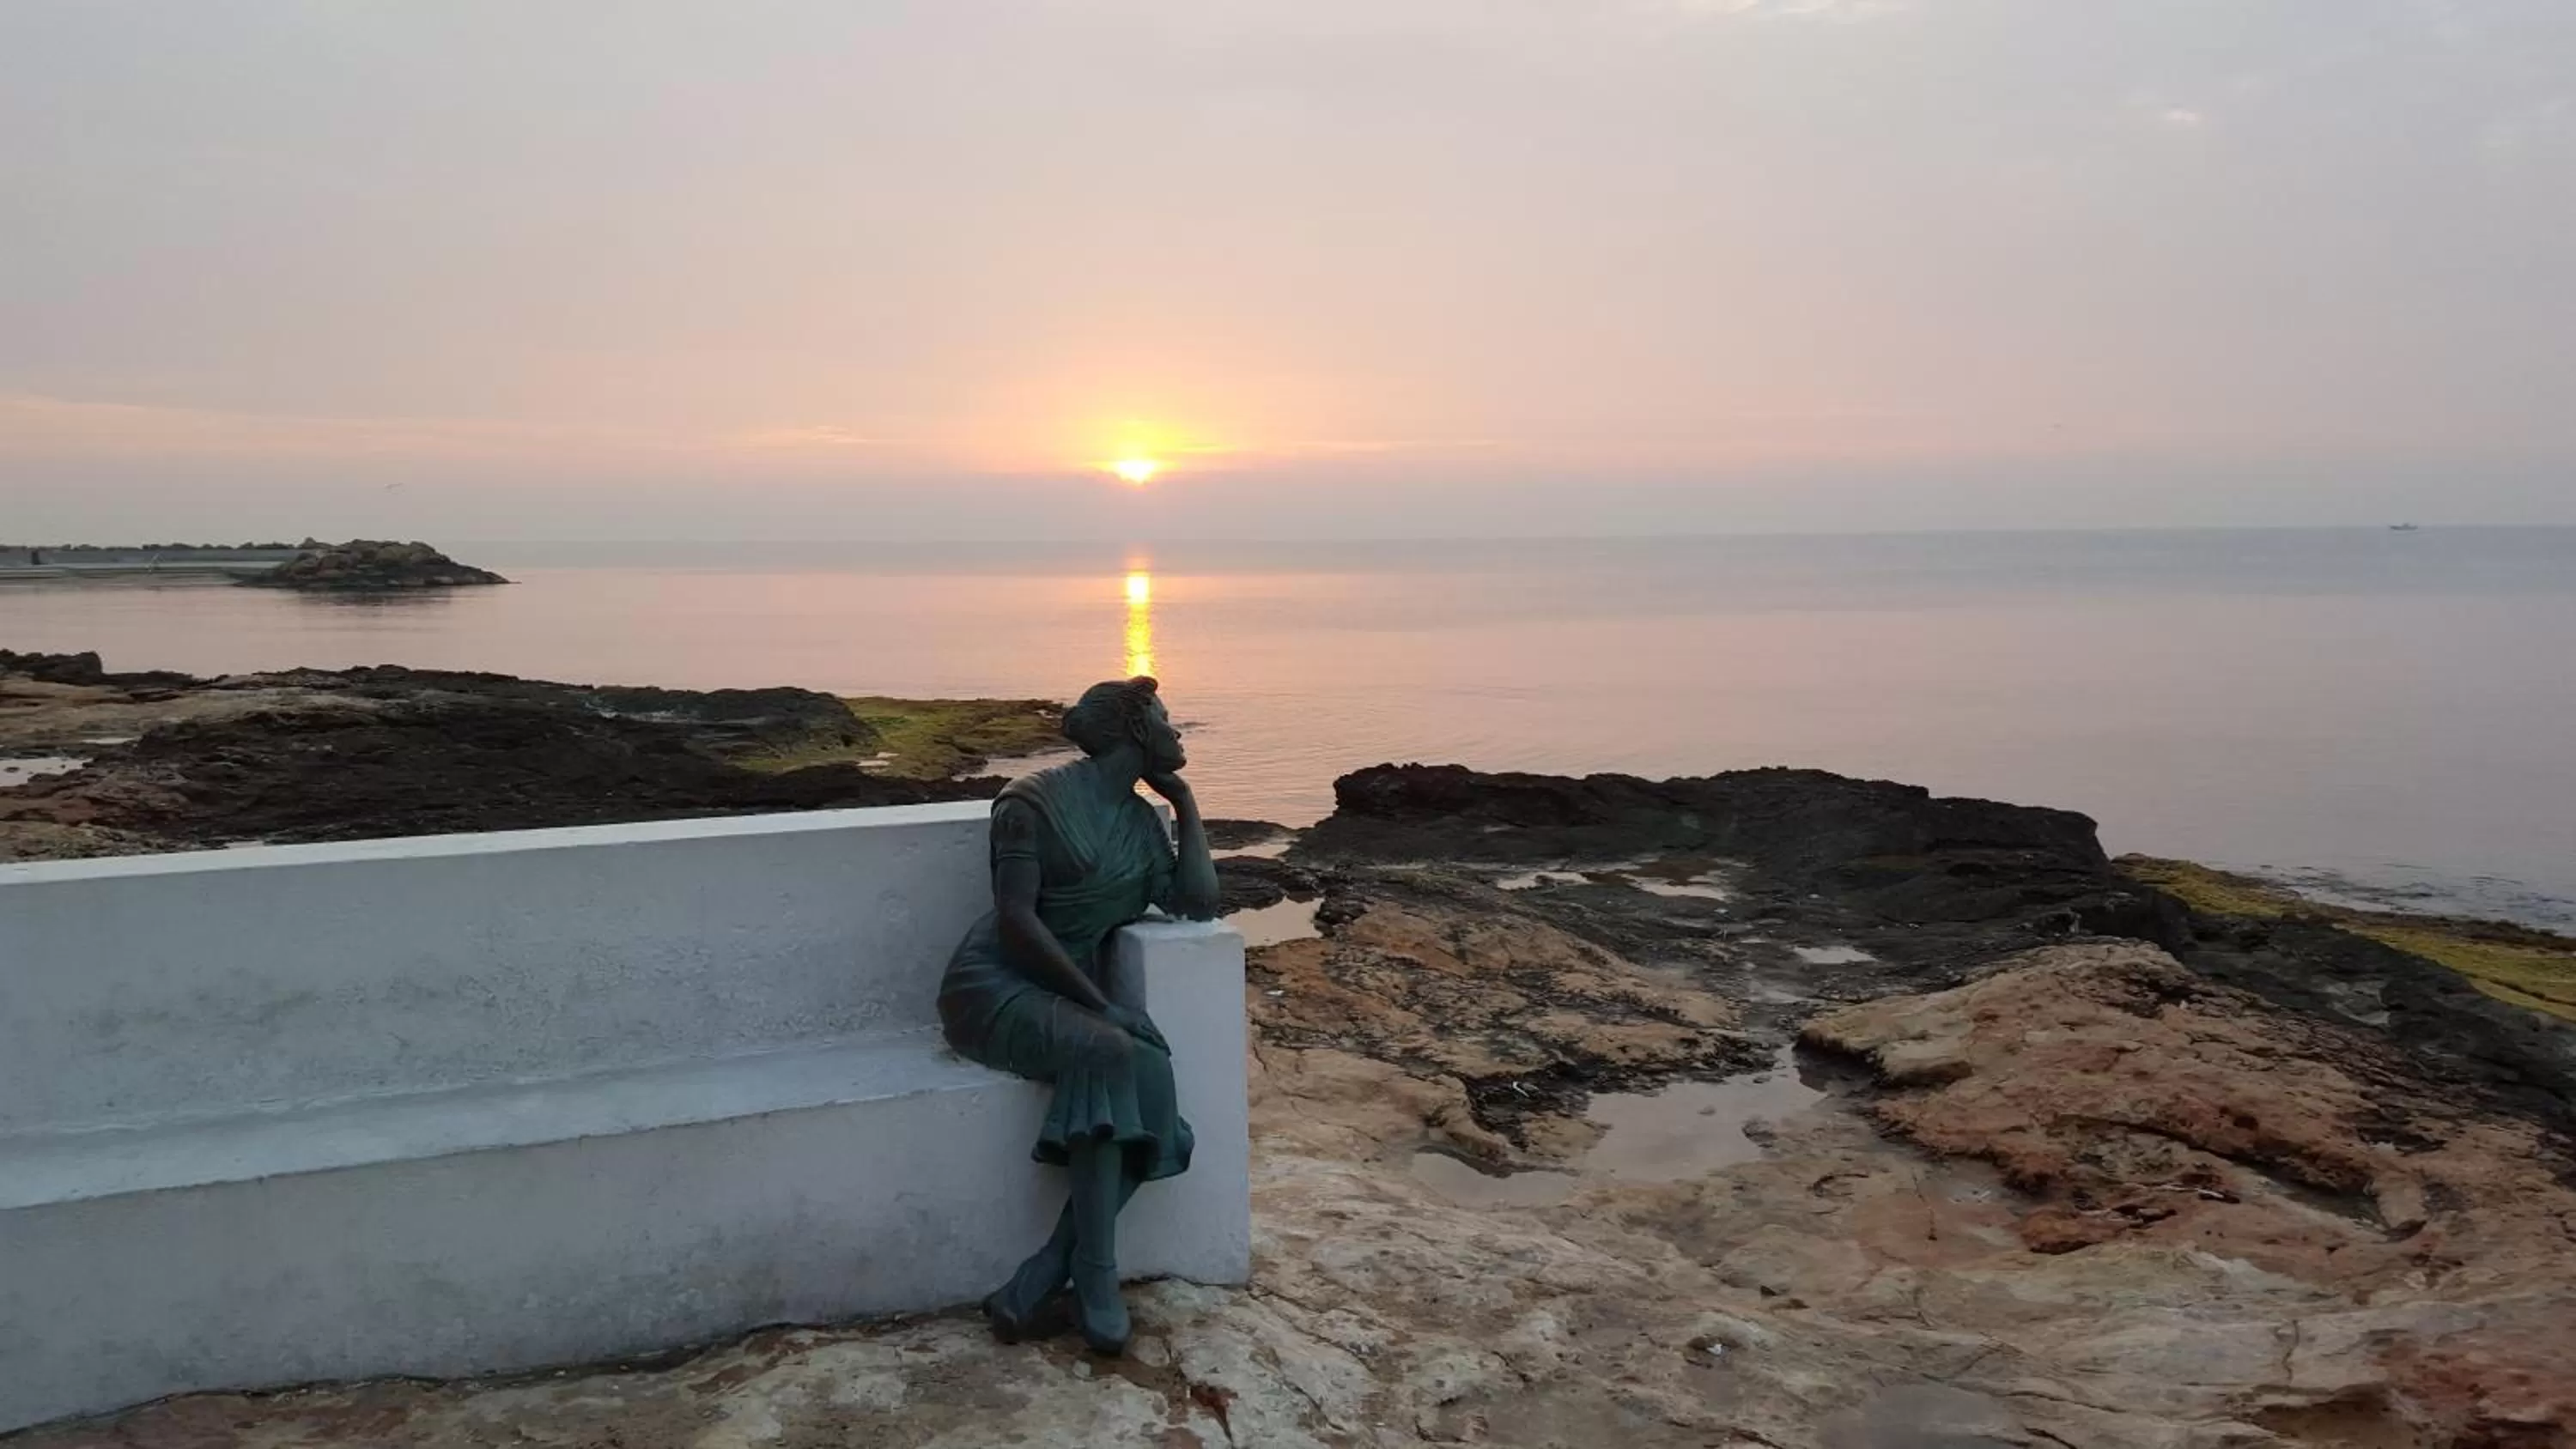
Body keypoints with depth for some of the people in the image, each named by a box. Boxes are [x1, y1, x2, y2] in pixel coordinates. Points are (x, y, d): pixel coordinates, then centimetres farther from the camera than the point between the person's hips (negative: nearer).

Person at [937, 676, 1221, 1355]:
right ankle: (1095, 1278, -24)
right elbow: (1015, 917, -18)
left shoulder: (1143, 821, 12)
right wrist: (1102, 1003, -24)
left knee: (1146, 1082, -24)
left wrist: (1185, 801, 3)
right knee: (1113, 1054, -33)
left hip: (1074, 989, 7)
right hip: (997, 984, -7)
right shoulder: (1037, 798, -10)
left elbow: (1197, 902, -2)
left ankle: (1039, 1281, -21)